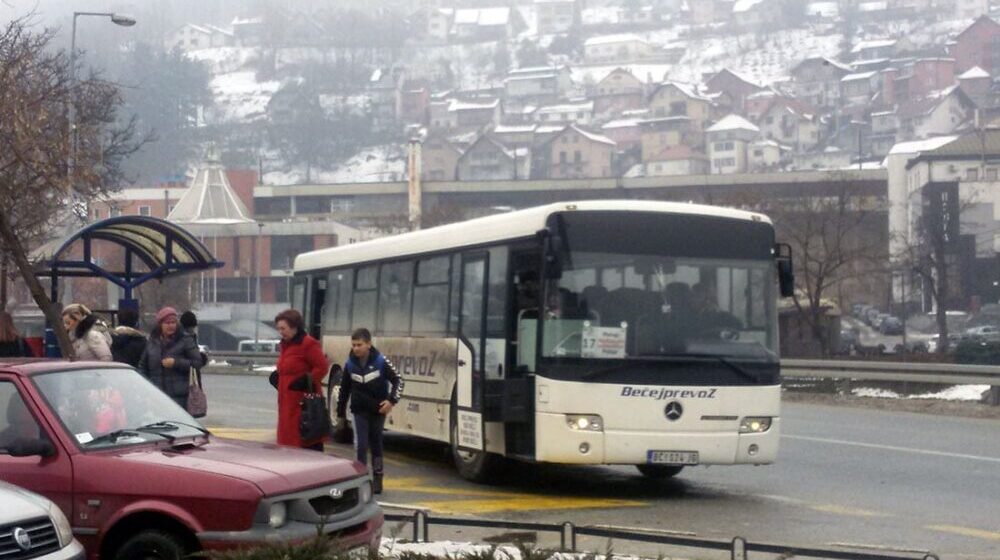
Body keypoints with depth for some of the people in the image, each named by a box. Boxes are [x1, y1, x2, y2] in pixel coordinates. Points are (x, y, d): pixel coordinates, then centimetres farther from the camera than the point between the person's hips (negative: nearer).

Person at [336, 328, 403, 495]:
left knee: (376, 444, 11)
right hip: (359, 411, 1)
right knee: (361, 445, -8)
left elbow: (397, 381, -7)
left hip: (378, 410, -1)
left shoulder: (381, 361, -13)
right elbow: (344, 389, 6)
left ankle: (377, 478, 20)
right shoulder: (350, 364, -4)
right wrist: (341, 412, 10)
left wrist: (392, 401, -20)